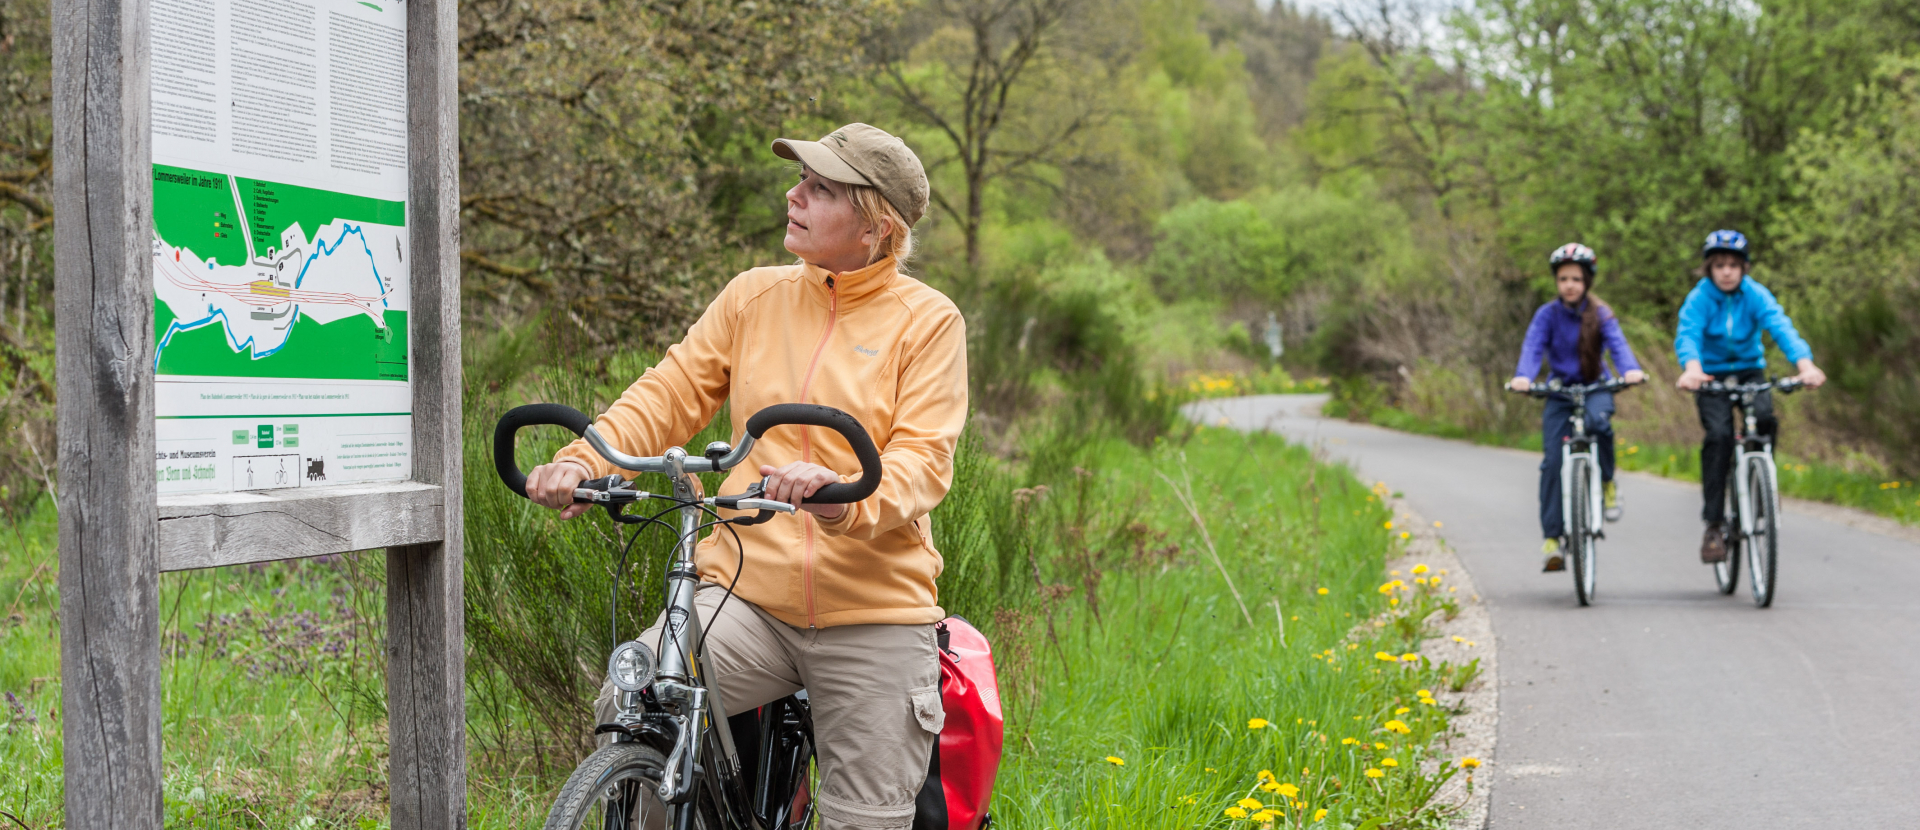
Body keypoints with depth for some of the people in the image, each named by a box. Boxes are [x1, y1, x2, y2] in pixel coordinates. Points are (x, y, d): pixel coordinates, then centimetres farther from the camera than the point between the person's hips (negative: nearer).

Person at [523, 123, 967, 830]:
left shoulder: (927, 321, -1)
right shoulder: (755, 296, 10)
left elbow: (923, 458, -11)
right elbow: (669, 395, 6)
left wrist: (843, 499, -33)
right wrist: (584, 461, -14)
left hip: (873, 618, -2)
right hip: (747, 596, 2)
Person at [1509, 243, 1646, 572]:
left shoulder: (1600, 314, -5)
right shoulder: (1548, 314, -5)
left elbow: (1617, 344, -20)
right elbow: (1533, 347, -18)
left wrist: (1631, 369, -42)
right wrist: (1522, 377, -39)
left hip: (1595, 388, -1)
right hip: (1560, 392, 1)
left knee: (1598, 420, -35)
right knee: (1553, 461, -11)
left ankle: (1607, 484, -10)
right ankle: (1552, 538, -7)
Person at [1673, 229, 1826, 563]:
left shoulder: (1757, 295, -10)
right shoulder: (1699, 298, -13)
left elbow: (1781, 327, -26)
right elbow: (1687, 334, -31)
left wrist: (1804, 363, -45)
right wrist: (1691, 368, -53)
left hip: (1749, 371, 1)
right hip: (1711, 376, -1)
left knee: (1764, 418, -29)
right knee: (1719, 435, -24)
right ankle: (1713, 525, -20)